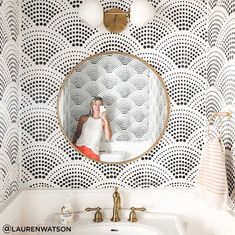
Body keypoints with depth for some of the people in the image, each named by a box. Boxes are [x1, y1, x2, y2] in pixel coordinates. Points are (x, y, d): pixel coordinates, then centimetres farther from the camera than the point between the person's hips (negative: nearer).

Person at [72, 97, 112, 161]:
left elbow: (108, 138, -10)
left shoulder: (103, 121, 1)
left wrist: (106, 120, -16)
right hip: (79, 148, 1)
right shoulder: (84, 118, 6)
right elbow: (77, 133, 14)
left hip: (93, 151, -1)